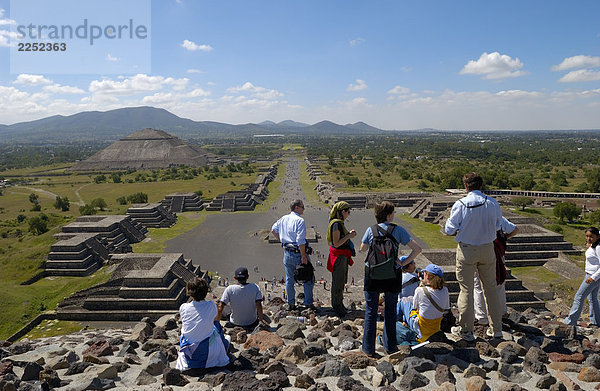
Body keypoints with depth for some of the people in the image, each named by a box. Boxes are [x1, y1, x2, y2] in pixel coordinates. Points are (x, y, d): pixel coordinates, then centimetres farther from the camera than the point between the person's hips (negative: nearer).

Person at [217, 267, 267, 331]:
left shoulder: (229, 289, -15)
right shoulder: (255, 287, -15)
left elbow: (220, 308, -15)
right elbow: (258, 305, -16)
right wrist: (261, 318, -1)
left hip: (234, 323, 0)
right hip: (252, 324, 1)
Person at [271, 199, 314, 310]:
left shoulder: (284, 219, 6)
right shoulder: (300, 221, -17)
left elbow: (273, 229, 21)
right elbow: (300, 241, -22)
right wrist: (304, 256, -18)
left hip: (287, 252, 7)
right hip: (298, 253, -6)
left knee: (289, 279, 14)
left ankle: (290, 304, 21)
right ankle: (308, 302, 15)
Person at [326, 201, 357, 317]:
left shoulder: (339, 223, 10)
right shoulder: (336, 224, -21)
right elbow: (336, 243, -23)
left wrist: (349, 233, 7)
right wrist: (349, 236, -18)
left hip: (342, 256, 10)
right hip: (338, 256, -10)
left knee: (342, 281, 20)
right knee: (338, 282, 2)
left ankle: (339, 305, 33)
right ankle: (337, 306, 15)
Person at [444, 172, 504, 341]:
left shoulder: (460, 204, -15)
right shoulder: (493, 203, -5)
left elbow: (449, 230, -10)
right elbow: (498, 226, 9)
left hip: (466, 250, -3)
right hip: (487, 249, 3)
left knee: (466, 289, 6)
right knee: (490, 288, 16)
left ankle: (466, 330, 15)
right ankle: (496, 329, 26)